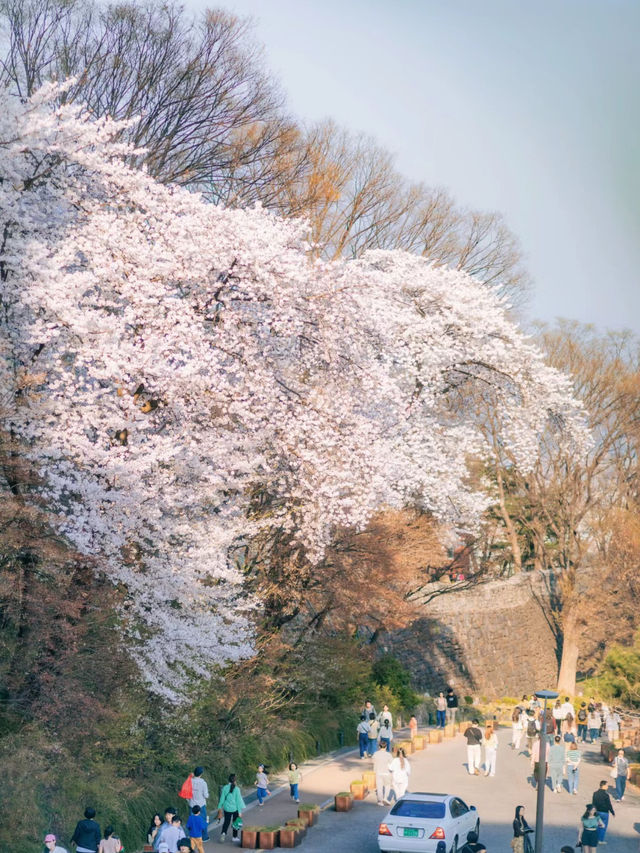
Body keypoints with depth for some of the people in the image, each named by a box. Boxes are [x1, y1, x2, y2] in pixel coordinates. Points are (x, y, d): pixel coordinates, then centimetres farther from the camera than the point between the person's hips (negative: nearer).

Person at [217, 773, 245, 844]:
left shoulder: (225, 788, -9)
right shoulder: (236, 789, -15)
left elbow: (222, 798, -2)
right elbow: (238, 800, -10)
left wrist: (220, 807, 12)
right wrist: (239, 811, -3)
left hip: (227, 808, 2)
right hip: (235, 808, -2)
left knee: (226, 822, 16)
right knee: (235, 822, 16)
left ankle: (223, 833, -6)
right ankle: (235, 837, 24)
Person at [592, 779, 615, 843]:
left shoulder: (595, 793, 1)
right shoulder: (606, 794, -18)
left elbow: (593, 803, 8)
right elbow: (609, 805, -14)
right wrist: (613, 812, -3)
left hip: (597, 812, 6)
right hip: (604, 812, -6)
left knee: (598, 826, 18)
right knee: (603, 826, 6)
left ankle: (596, 839, 23)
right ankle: (601, 840, 10)